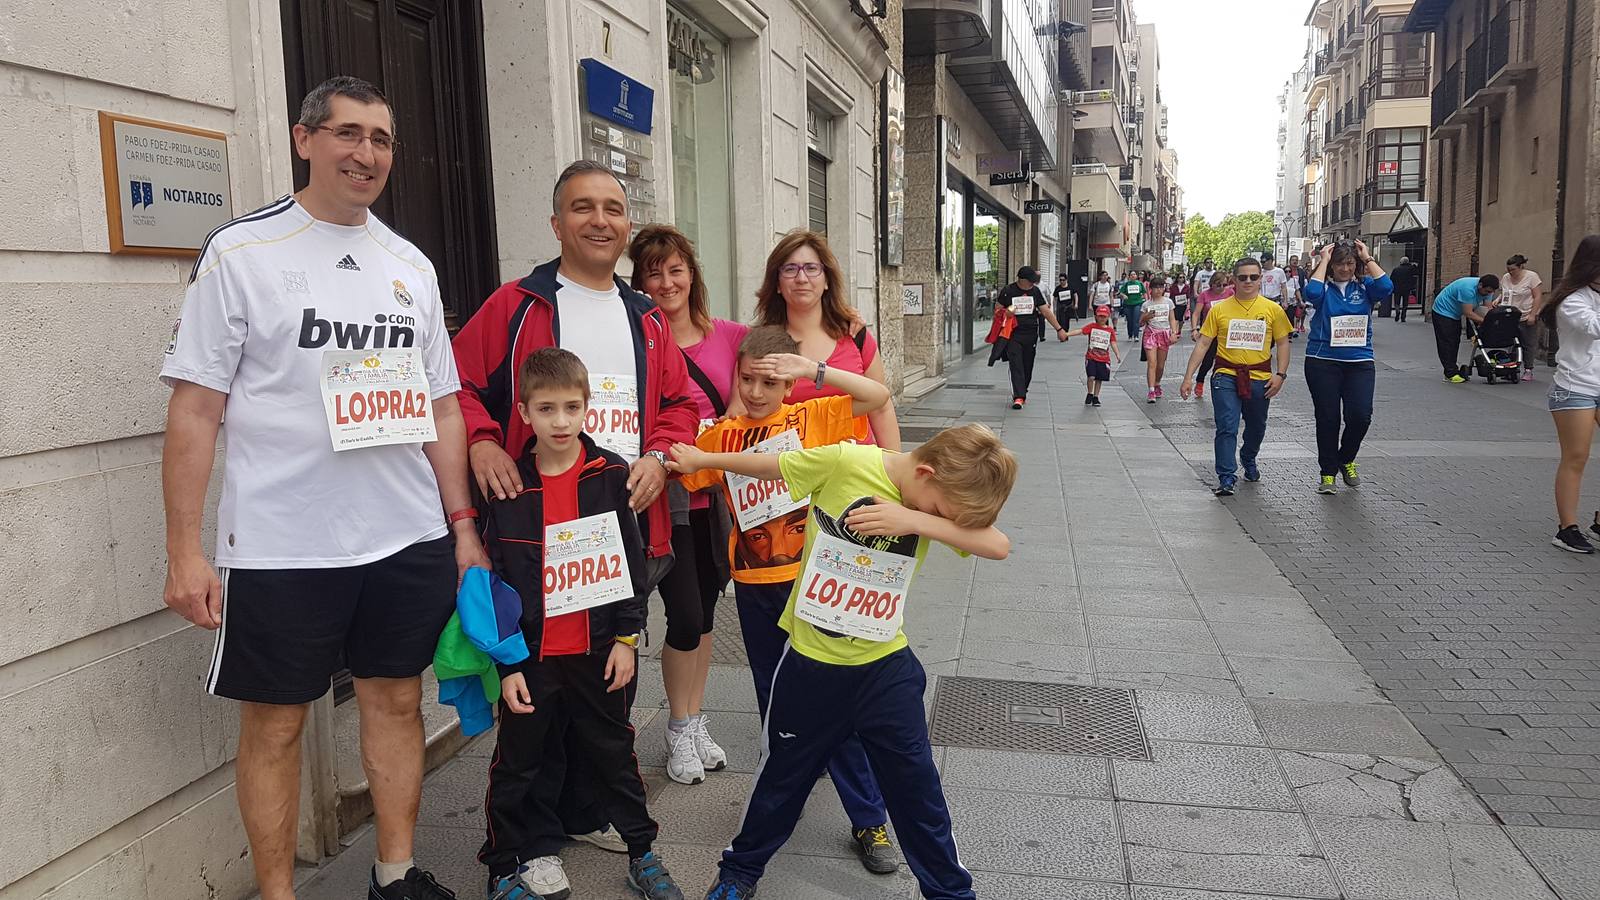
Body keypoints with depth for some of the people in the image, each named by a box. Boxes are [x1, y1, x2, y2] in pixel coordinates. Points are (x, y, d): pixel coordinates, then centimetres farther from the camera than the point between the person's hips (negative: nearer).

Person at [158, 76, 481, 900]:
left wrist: (463, 525, 7)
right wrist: (184, 551, -11)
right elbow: (195, 409, -6)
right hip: (280, 548, -4)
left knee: (396, 701, 13)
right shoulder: (241, 251, -4)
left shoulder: (411, 265, 9)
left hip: (410, 541, 4)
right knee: (275, 722, 8)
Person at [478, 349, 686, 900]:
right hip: (532, 656, -1)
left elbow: (630, 562, 1)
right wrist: (507, 663, -6)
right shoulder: (508, 487, -6)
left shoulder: (611, 476, -3)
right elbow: (495, 584, -4)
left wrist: (627, 637, -2)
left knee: (614, 753, 15)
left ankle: (642, 851, 31)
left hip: (598, 649, 1)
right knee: (519, 764, 10)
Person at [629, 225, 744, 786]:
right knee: (686, 618, -2)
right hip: (666, 500, -4)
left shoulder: (730, 337, 3)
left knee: (704, 612, 14)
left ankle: (696, 723, 30)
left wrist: (708, 435, -11)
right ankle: (679, 731, 20)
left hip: (715, 498, 4)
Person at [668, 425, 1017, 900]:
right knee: (782, 777, 16)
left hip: (886, 667, 2)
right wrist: (701, 459, 7)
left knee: (917, 788, 10)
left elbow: (999, 546, -22)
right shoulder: (845, 463, -19)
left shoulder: (943, 497, -8)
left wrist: (917, 520, -33)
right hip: (811, 663, -2)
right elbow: (769, 464, -4)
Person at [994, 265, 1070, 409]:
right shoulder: (1007, 291, -1)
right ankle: (1018, 397, -16)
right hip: (1013, 334, -3)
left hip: (1031, 334, 3)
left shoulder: (1035, 291, 8)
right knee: (1016, 366, -12)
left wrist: (1059, 329, 6)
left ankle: (1022, 393, 22)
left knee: (1028, 367, 7)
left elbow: (1046, 311, 9)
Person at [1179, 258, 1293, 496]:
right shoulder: (1220, 309, 0)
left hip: (1259, 378, 2)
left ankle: (1248, 459, 46)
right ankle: (1226, 477, -5)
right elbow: (1203, 343, 1)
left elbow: (1283, 343, 7)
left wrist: (1280, 374, -5)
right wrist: (1188, 376, -5)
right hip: (1226, 377, -2)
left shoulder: (1273, 309, 3)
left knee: (1257, 427, 18)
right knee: (1226, 428, -10)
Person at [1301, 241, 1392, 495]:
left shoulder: (1364, 286, 6)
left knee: (1361, 416, -9)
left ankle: (1346, 459, 19)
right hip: (1323, 362, -1)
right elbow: (1312, 293, -23)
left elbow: (1386, 287, -15)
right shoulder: (1324, 287, 0)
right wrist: (1324, 261, -12)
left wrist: (1368, 259, -6)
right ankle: (1328, 472, 17)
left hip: (1360, 362, 1)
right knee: (1327, 418, 3)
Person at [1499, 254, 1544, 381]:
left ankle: (1528, 370, 9)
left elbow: (1538, 297, -10)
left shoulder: (1532, 276, -8)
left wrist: (1532, 315, -16)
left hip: (1527, 318, -4)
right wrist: (1498, 299, -4)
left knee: (1528, 345, 3)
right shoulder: (1505, 278, 6)